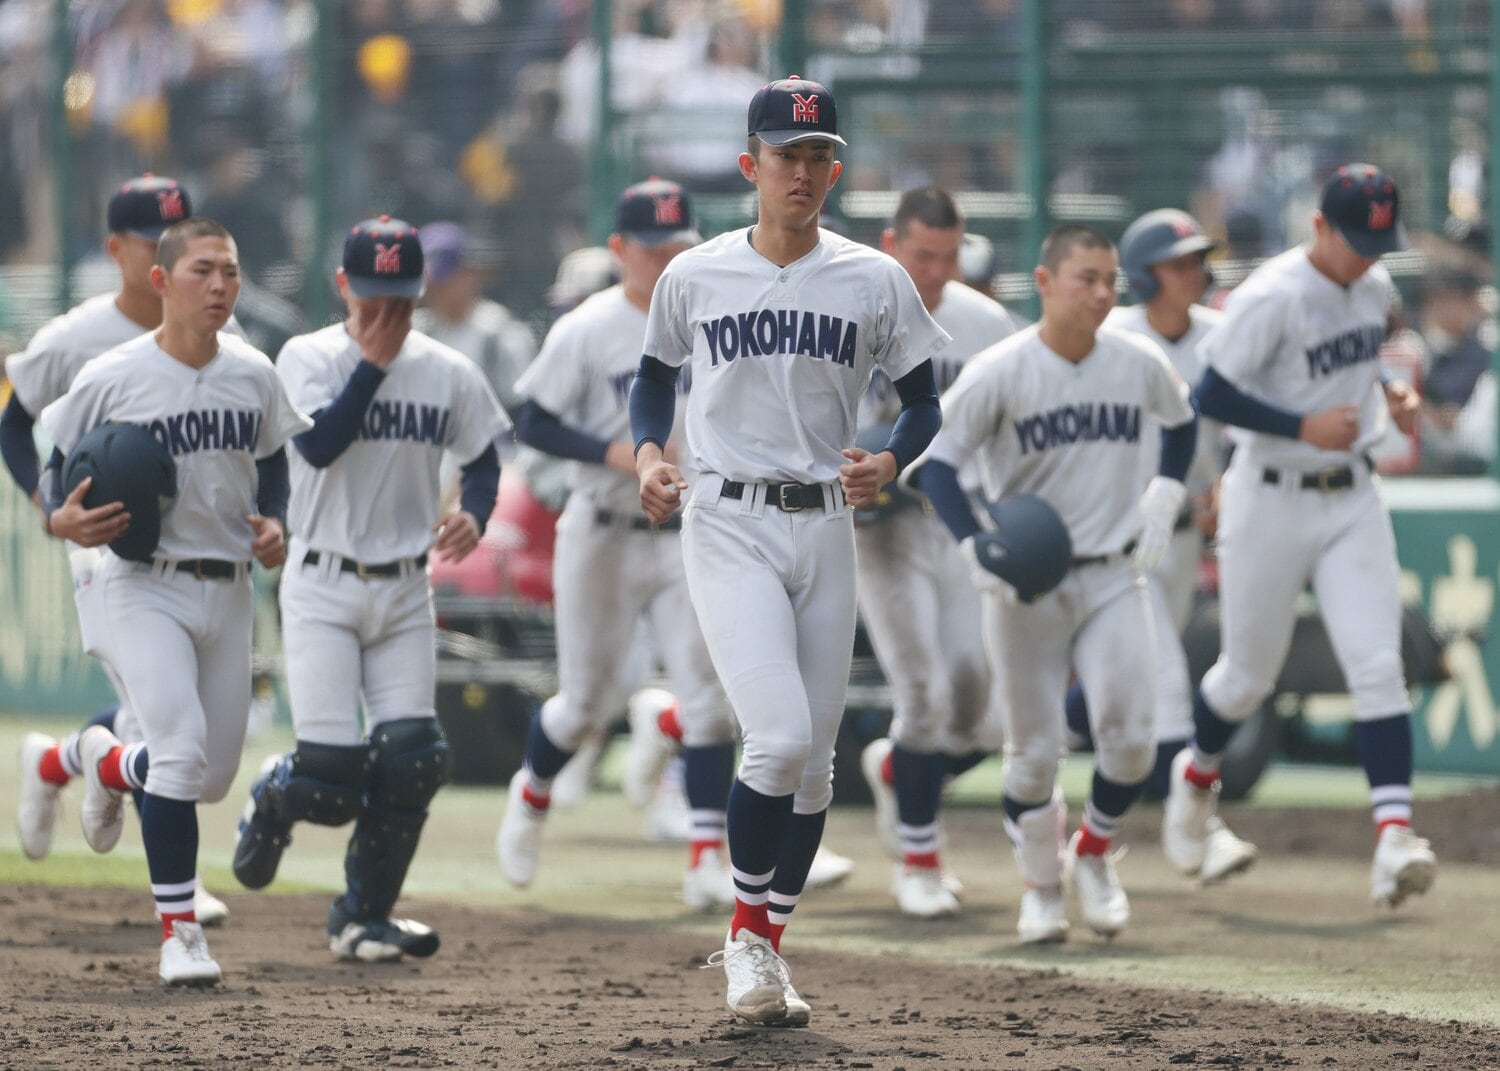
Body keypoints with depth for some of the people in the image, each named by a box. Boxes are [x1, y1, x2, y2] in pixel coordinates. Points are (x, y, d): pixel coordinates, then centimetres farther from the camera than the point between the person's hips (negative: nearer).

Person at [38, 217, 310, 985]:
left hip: (226, 590, 5)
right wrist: (62, 520, -23)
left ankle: (110, 764, 43)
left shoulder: (254, 376, 3)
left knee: (214, 774, 10)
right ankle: (178, 929, -10)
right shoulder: (111, 380, -11)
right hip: (142, 585, -5)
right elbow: (55, 466, -2)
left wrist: (274, 523, -2)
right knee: (181, 747, -20)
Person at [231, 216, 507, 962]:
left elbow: (482, 460, 14)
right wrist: (373, 364, -20)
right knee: (331, 771, -12)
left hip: (404, 592, 3)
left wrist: (473, 515, -7)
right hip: (323, 589, -3)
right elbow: (319, 445, -21)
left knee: (411, 760, -8)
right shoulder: (308, 360, -5)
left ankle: (364, 918, 9)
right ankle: (275, 799, 26)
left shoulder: (449, 374, 4)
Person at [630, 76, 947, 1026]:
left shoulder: (875, 281, 4)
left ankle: (768, 945, 20)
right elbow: (657, 375, 18)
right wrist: (649, 453, -1)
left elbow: (924, 402, 9)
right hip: (729, 527, -3)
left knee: (814, 758, 5)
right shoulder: (695, 276, 2)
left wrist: (890, 464, -11)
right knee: (779, 738, -18)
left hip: (825, 527, 3)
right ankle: (746, 931, 1)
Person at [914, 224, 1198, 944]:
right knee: (1034, 750, 2)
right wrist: (975, 547, -21)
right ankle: (1041, 886, 23)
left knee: (1130, 735, -10)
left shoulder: (1139, 364, -1)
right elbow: (933, 458, -9)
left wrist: (1164, 499, 8)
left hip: (1113, 575, 2)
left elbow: (1181, 420, 20)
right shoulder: (999, 372, -12)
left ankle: (1093, 855, 18)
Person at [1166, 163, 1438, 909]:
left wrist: (1390, 397, 2)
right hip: (1272, 502, -5)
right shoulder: (1271, 297, -19)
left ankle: (1393, 833, -20)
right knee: (1249, 675, 10)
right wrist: (1303, 428, -24)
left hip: (1352, 499, 5)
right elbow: (1212, 396, -19)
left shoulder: (1375, 288, 4)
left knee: (1377, 666, -11)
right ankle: (1198, 772, 42)